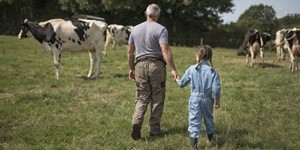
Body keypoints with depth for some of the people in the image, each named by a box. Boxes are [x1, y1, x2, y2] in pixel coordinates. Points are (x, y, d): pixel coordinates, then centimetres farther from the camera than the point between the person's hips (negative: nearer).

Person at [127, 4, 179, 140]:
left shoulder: (135, 29, 10)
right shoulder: (161, 29, -5)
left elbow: (130, 52, 13)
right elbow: (165, 50, -17)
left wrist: (131, 68, 22)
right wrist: (173, 69, -18)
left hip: (140, 65, 4)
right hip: (156, 65, -4)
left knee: (142, 98, 9)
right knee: (157, 98, 8)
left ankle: (136, 123, -13)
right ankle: (154, 129, 13)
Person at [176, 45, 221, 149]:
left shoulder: (191, 69, -9)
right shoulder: (213, 71, -9)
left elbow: (182, 84, 2)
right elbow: (216, 88, -12)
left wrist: (178, 80, 25)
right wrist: (217, 100, 4)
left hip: (195, 99, -2)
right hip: (207, 99, 2)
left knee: (194, 120, 1)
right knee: (208, 118, 22)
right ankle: (211, 138, 41)